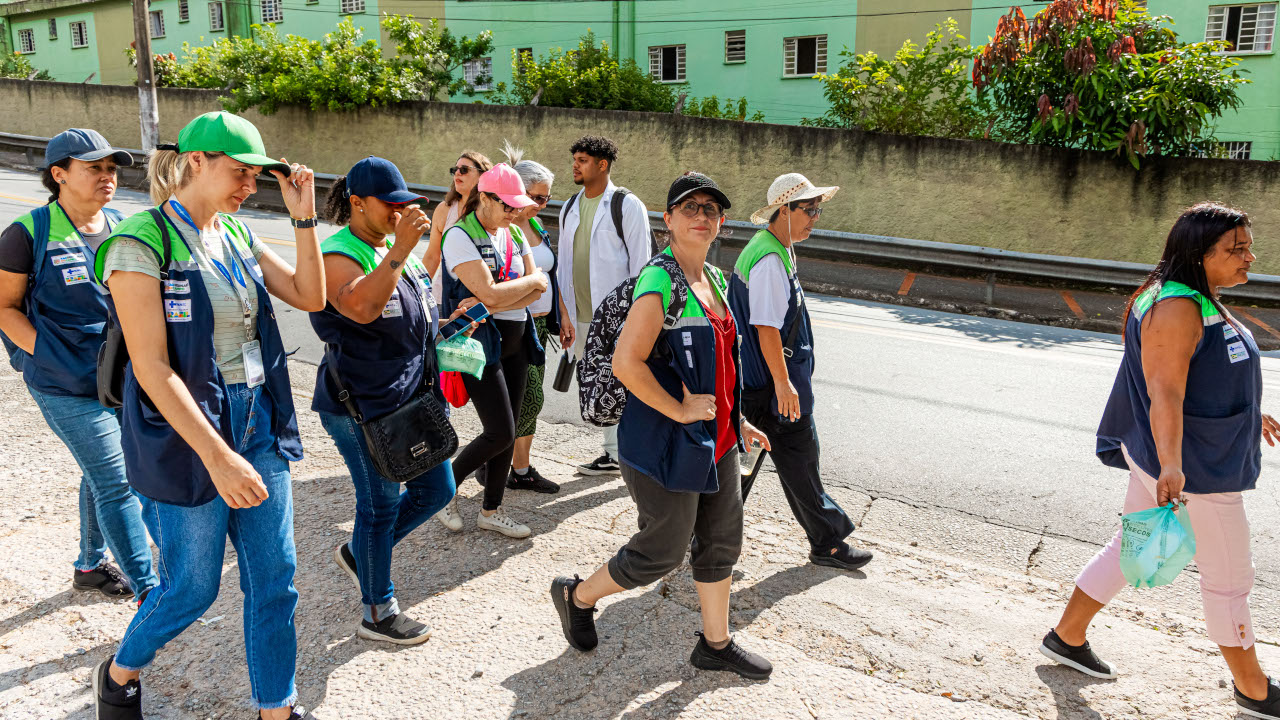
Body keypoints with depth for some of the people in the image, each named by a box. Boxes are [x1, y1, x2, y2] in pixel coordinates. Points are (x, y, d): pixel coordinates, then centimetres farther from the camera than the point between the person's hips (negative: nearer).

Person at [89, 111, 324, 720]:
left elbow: (310, 297, 6)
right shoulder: (141, 242, -15)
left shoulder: (236, 236, 7)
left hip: (258, 424, 7)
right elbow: (151, 366, -20)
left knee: (274, 579, 10)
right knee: (192, 589, 9)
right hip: (185, 436, -6)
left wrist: (304, 217, -4)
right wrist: (218, 457, -25)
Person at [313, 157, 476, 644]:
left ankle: (358, 552, 36)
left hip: (414, 397, 9)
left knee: (436, 489, 15)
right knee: (380, 504, 3)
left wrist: (444, 324, 10)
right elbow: (363, 308, -36)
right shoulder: (338, 255, -14)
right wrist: (399, 249, -37)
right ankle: (378, 613, 21)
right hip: (364, 406, -9)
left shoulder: (397, 250, 13)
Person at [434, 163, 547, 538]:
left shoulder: (514, 235, 11)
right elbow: (489, 293, -21)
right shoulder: (460, 236, -12)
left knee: (507, 431, 9)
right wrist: (531, 280, -5)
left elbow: (538, 289, 0)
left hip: (514, 342, 7)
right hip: (480, 343, -7)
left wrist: (494, 304, -15)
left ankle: (491, 510, 21)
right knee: (500, 432, -10)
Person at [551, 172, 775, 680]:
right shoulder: (659, 282, -19)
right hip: (667, 443, -9)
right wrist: (680, 410, -21)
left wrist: (736, 420, 18)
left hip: (716, 438, 9)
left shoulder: (715, 280, 10)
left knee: (721, 542, 16)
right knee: (663, 551, 5)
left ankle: (716, 644, 34)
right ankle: (576, 596, 29)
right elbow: (626, 363, -27)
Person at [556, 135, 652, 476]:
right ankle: (613, 454, 23)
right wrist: (564, 314, 12)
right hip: (583, 316, 6)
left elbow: (641, 262, -7)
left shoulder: (627, 205, -5)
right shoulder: (570, 208, 13)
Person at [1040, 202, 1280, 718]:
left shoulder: (1200, 302, 10)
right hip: (1191, 468, -10)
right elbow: (1165, 395, -32)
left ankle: (1066, 636, 30)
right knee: (1228, 576, 6)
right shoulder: (1176, 309, -23)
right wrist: (1171, 466, -41)